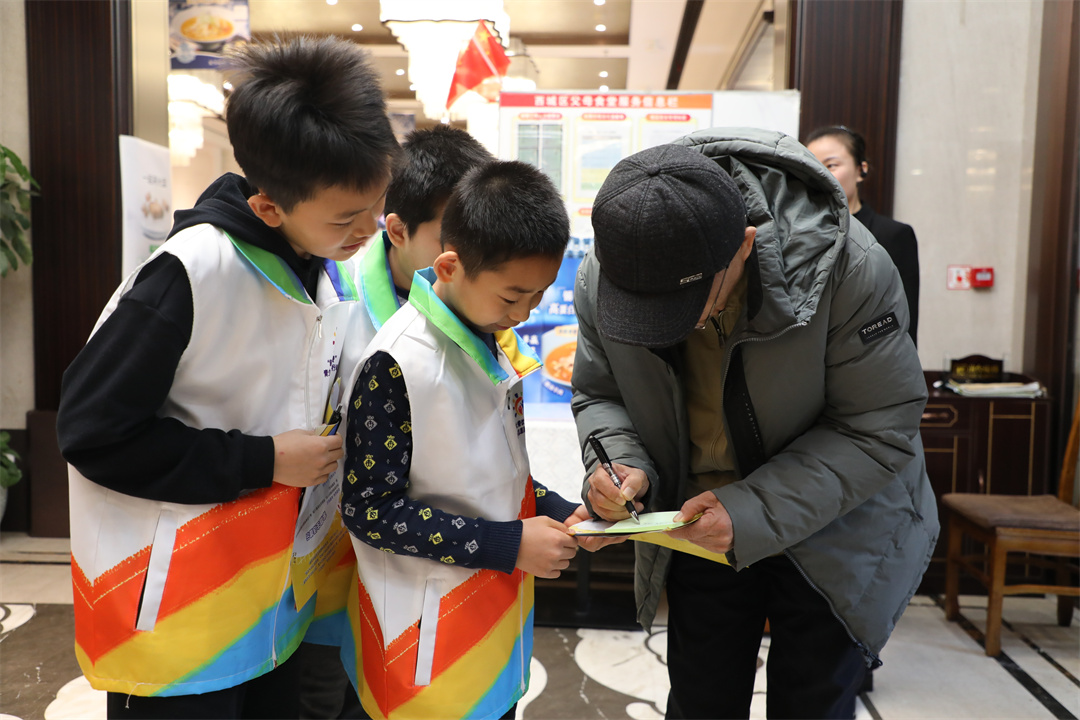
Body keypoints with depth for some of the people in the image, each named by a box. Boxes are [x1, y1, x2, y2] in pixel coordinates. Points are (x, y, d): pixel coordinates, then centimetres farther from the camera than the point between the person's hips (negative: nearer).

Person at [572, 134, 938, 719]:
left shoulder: (844, 265, -30)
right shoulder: (602, 278, -18)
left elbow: (882, 428, -22)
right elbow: (599, 394, -1)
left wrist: (754, 511, -30)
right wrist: (617, 462, -23)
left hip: (829, 535, -2)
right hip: (697, 529, 3)